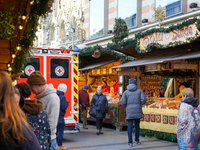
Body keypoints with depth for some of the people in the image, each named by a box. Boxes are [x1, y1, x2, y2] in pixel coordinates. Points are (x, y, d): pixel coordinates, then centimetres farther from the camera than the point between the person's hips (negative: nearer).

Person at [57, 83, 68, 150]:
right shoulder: (62, 97, -16)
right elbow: (64, 107, -19)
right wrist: (67, 103, 0)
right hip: (60, 116, -8)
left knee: (55, 130, 16)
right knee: (60, 131, 1)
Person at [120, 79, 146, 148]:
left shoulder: (126, 92, 1)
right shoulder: (139, 91, 2)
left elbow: (122, 102, -4)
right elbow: (144, 99, -8)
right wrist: (140, 103, 12)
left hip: (129, 111, -1)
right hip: (137, 111, 1)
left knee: (130, 126, 1)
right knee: (137, 125, 15)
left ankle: (130, 142, -5)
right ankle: (137, 140, 27)